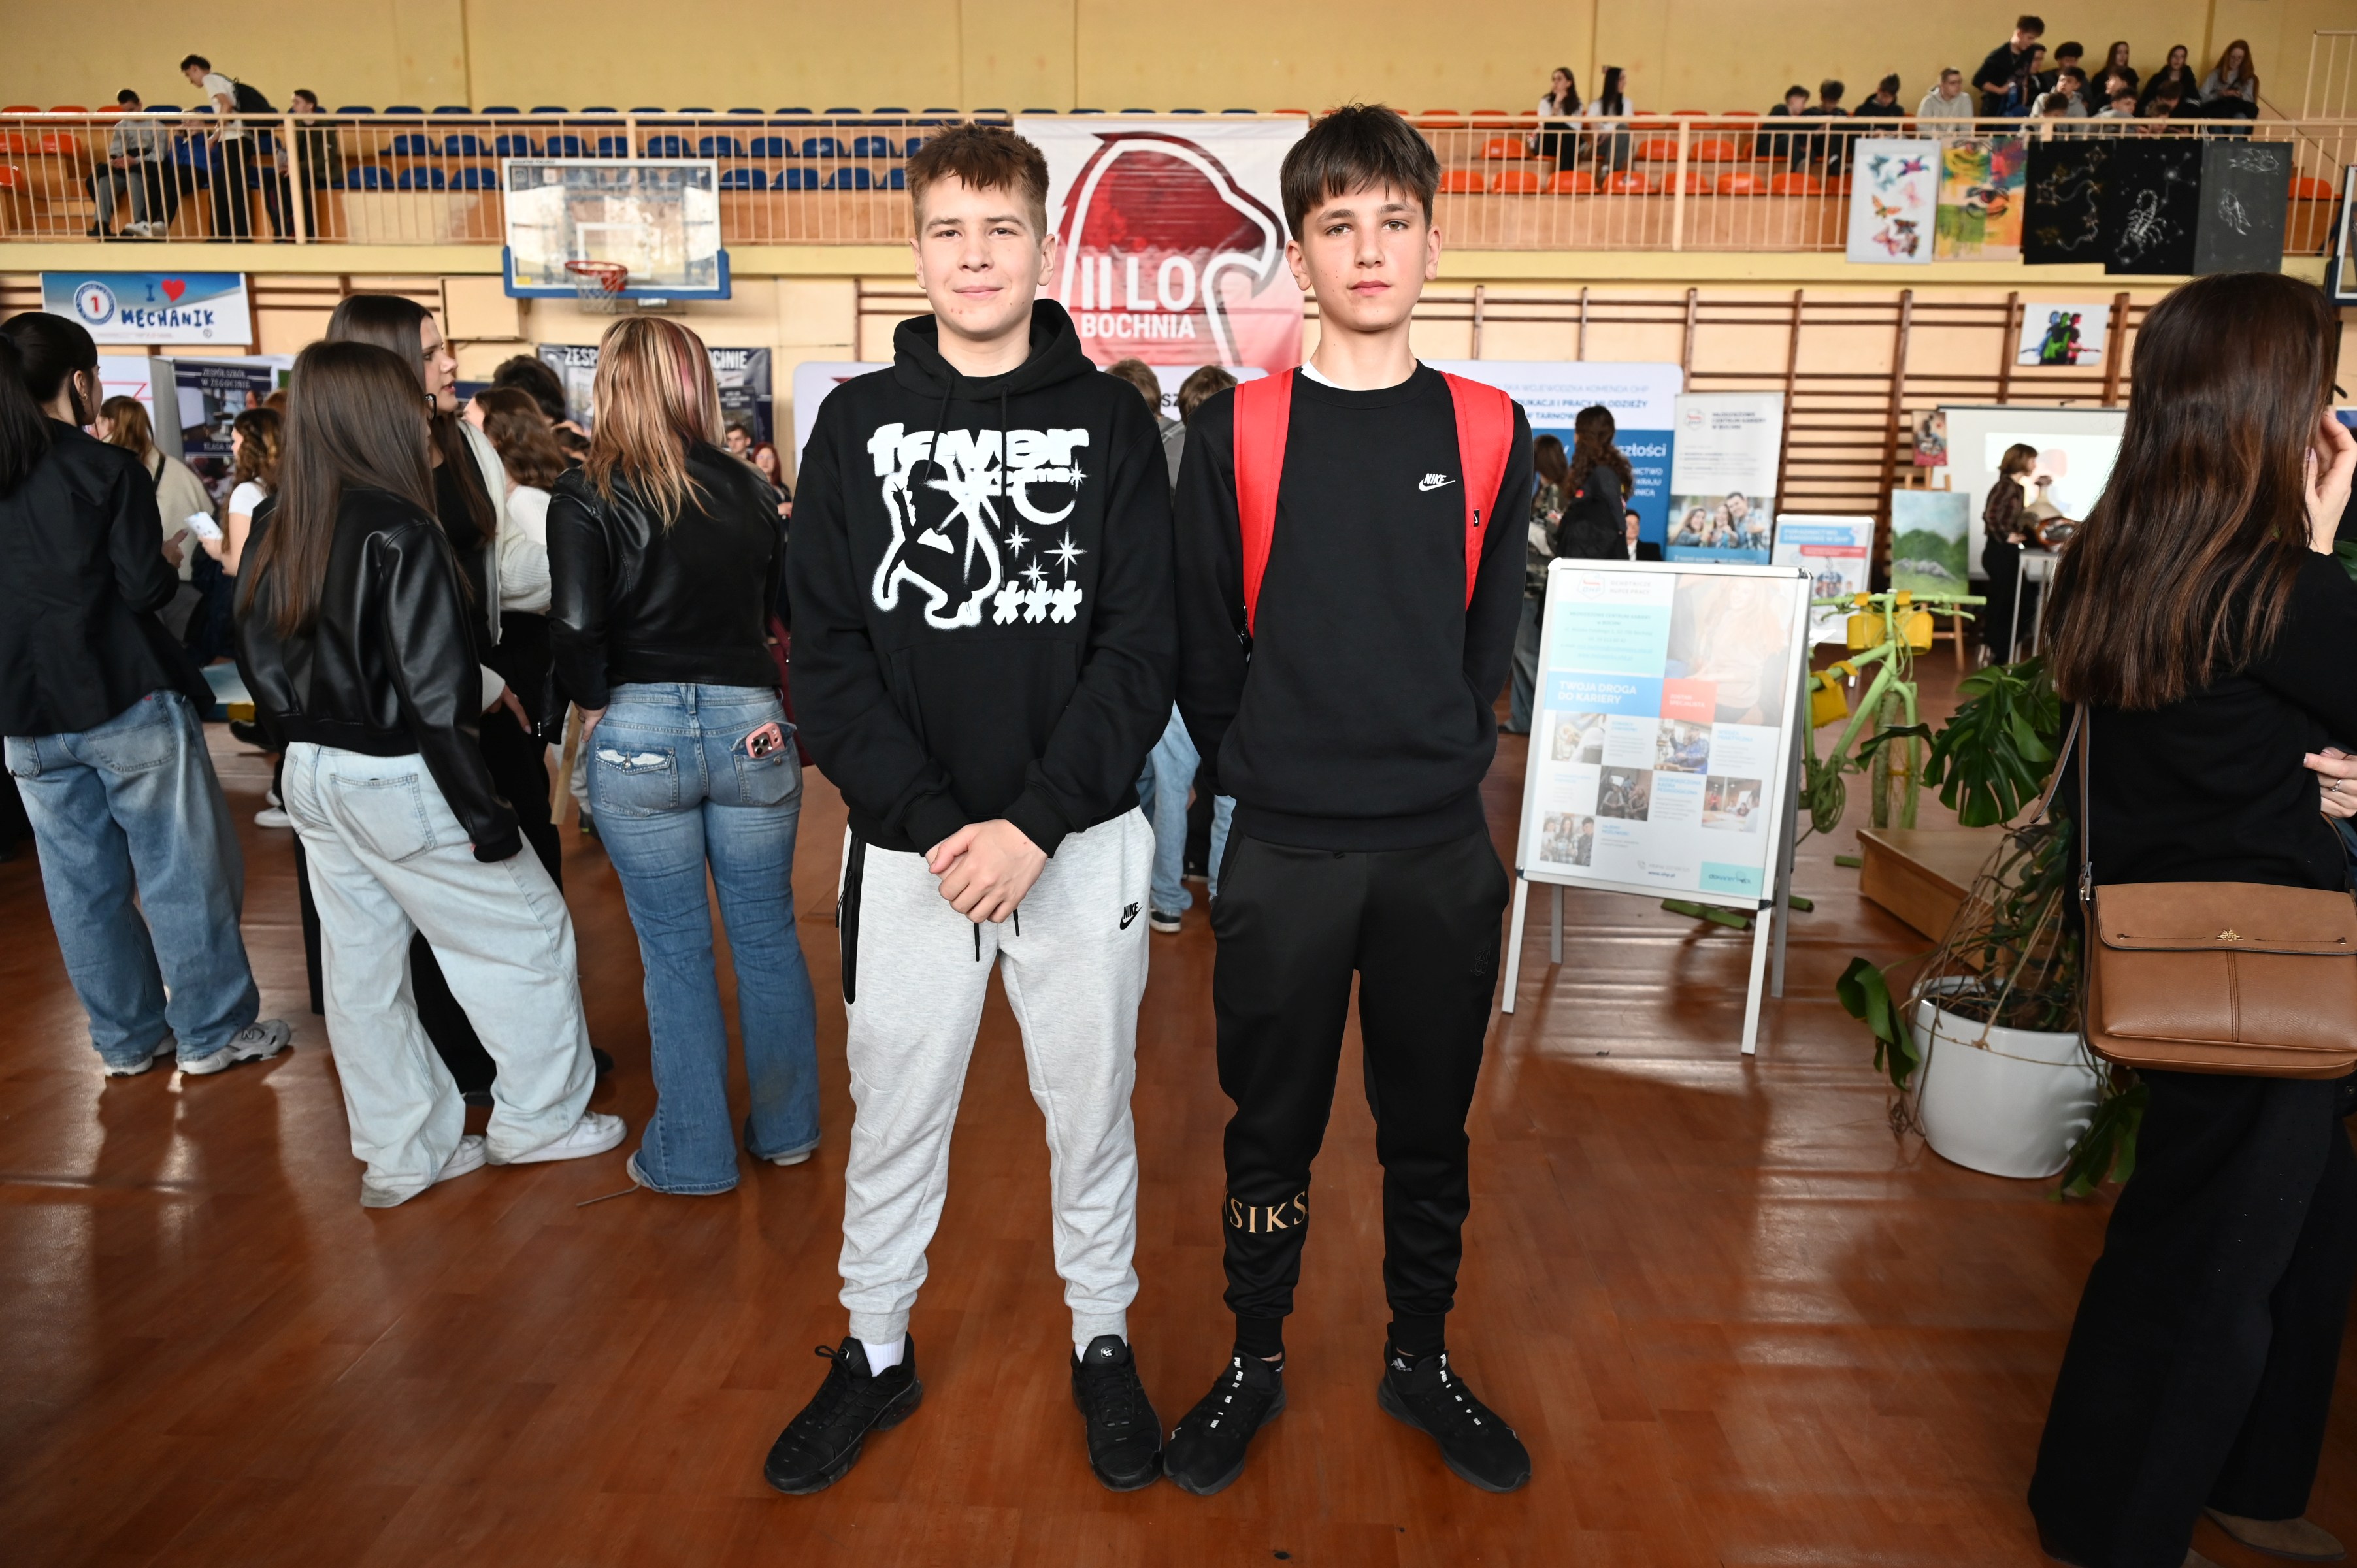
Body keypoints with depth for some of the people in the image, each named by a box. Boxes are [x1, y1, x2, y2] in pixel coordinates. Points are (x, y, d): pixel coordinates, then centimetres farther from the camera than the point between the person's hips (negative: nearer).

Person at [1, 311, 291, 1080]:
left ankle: (127, 1037, 21)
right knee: (179, 869, 3)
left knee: (81, 882, 11)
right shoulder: (107, 468, -10)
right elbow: (144, 588, -13)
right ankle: (214, 1031, 10)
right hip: (124, 699, -6)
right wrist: (172, 564, 7)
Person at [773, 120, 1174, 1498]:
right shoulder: (858, 423, 4)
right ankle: (876, 1352, 37)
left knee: (1092, 1107, 14)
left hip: (1080, 841, 0)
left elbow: (1144, 649, -6)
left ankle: (1105, 1343, 37)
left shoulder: (1112, 419, 1)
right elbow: (827, 655, -2)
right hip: (906, 847, 1)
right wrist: (927, 822, -13)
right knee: (893, 1116, 14)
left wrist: (1035, 824, -15)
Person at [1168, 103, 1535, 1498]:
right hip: (1285, 853, -1)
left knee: (1431, 1125, 15)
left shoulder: (1490, 433, 3)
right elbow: (1202, 646, 2)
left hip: (1442, 851, 2)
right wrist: (1263, 770, 2)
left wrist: (1443, 762, 7)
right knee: (1274, 1124, 11)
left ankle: (1421, 1358, 36)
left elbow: (1491, 636, 9)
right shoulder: (1235, 431, -2)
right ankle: (1256, 1361, 33)